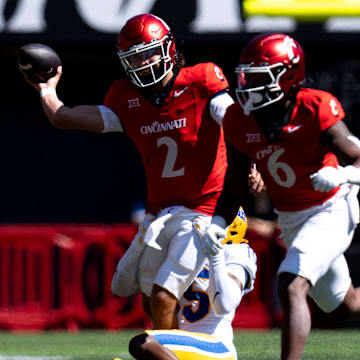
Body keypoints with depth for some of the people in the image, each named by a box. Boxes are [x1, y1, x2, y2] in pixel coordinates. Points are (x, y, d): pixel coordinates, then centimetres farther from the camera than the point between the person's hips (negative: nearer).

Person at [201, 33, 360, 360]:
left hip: (330, 210, -7)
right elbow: (234, 184, 2)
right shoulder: (240, 120, -7)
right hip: (290, 219, 7)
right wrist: (218, 222, -14)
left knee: (291, 286, -27)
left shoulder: (315, 109, -22)